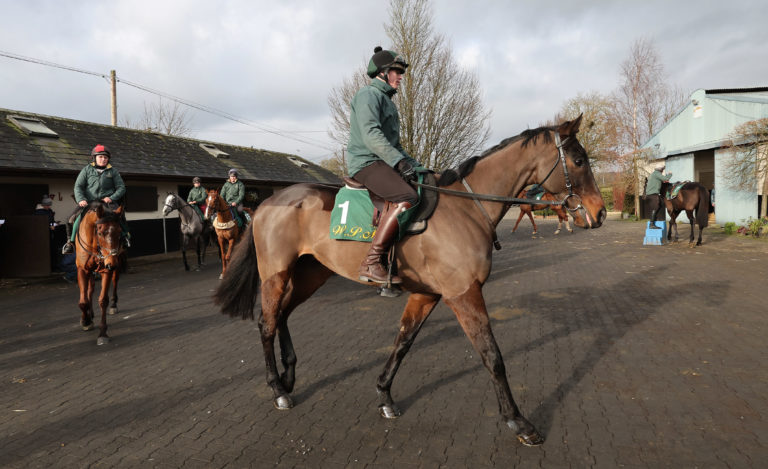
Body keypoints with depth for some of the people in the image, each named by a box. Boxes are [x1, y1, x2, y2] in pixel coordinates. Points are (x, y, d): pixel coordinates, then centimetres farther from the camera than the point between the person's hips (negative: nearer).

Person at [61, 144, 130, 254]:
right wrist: (81, 200, -12)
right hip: (89, 202, 1)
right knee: (73, 218, -14)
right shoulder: (87, 169, 11)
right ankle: (71, 241, 4)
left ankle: (125, 235, -16)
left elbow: (121, 188, 8)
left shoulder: (112, 171, 11)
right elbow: (78, 186, 6)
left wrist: (111, 198, -9)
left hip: (107, 201, -1)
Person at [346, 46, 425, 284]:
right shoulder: (369, 95, -4)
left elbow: (394, 144, 27)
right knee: (407, 198, -31)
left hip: (384, 163, 10)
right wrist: (400, 162, -27)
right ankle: (370, 264, -32)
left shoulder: (386, 99, 27)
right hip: (366, 162, -10)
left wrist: (415, 165, 14)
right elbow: (371, 135, -20)